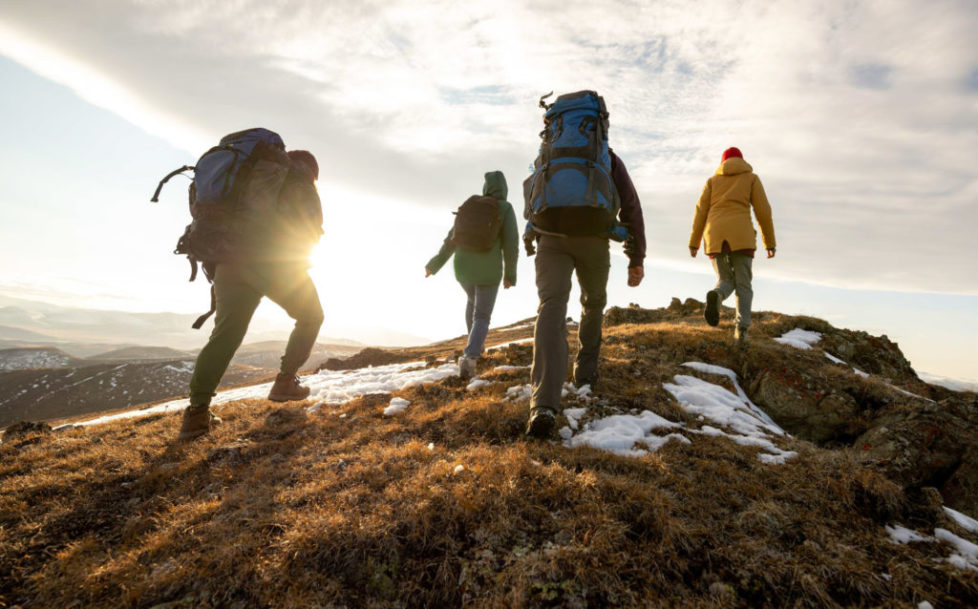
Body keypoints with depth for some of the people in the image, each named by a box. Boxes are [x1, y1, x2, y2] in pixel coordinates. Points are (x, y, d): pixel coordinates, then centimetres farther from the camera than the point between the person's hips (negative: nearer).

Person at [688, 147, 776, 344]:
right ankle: (741, 328, -17)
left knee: (726, 282, 10)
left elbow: (701, 211, 10)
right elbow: (763, 210, 8)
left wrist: (694, 243, 7)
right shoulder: (751, 178, 17)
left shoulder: (713, 180, 21)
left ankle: (716, 296, -28)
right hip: (740, 235, -2)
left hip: (715, 235, 2)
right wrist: (770, 242, 12)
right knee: (743, 285, 4)